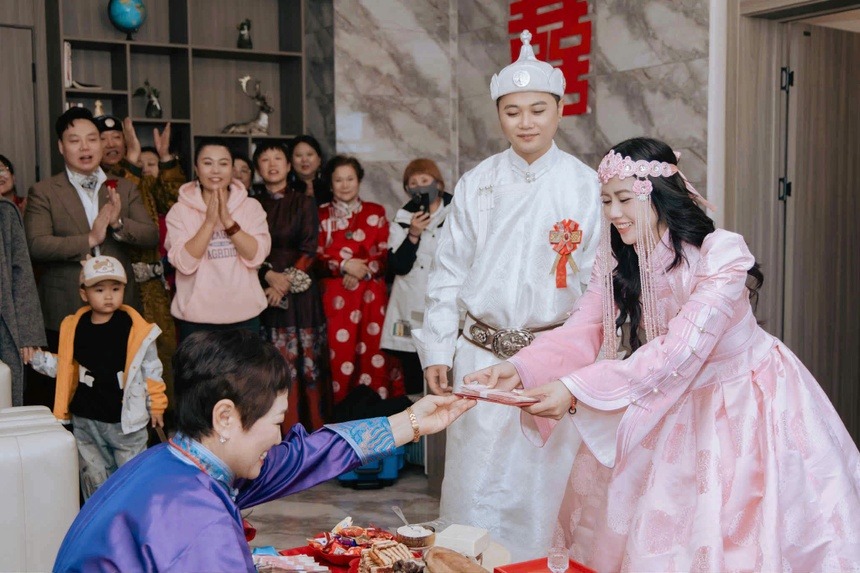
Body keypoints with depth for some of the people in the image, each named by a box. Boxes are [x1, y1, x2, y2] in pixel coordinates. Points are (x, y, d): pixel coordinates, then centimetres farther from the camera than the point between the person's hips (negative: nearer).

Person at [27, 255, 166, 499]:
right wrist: (36, 357, 2)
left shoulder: (135, 329, -12)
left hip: (125, 419, -4)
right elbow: (65, 366, 11)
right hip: (85, 419, 4)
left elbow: (152, 371, -5)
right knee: (95, 480, 17)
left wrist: (155, 406, -1)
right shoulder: (75, 327, -1)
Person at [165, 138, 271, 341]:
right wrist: (210, 221, -19)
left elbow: (256, 256, -10)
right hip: (196, 318, -1)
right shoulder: (180, 210, -2)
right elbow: (184, 263, -13)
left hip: (244, 315, 1)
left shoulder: (251, 206, 2)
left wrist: (228, 221, -19)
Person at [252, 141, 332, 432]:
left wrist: (287, 281, -11)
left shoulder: (304, 203, 8)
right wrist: (269, 274, -12)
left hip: (300, 292, -1)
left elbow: (309, 251, 1)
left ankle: (308, 425, 2)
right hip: (263, 291, 1)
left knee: (305, 360, -5)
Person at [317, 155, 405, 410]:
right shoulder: (321, 215, 11)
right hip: (336, 296, 0)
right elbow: (317, 258, 4)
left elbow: (386, 254, 5)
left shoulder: (376, 213, 11)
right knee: (340, 355, -5)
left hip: (371, 295, 0)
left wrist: (363, 270, -11)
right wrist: (345, 265, -12)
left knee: (374, 354, -5)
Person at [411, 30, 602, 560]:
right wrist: (436, 350, 4)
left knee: (546, 482, 6)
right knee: (476, 482, 6)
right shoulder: (477, 184, 4)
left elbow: (599, 279, -1)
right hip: (483, 354, 2)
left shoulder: (585, 186, -2)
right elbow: (449, 272, 7)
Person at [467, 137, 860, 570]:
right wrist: (519, 369, -33)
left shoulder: (721, 254, -26)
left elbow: (681, 348, -34)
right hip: (671, 402, 5)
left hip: (743, 401, -5)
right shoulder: (617, 262, -5)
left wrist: (577, 388, -42)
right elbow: (581, 331, -14)